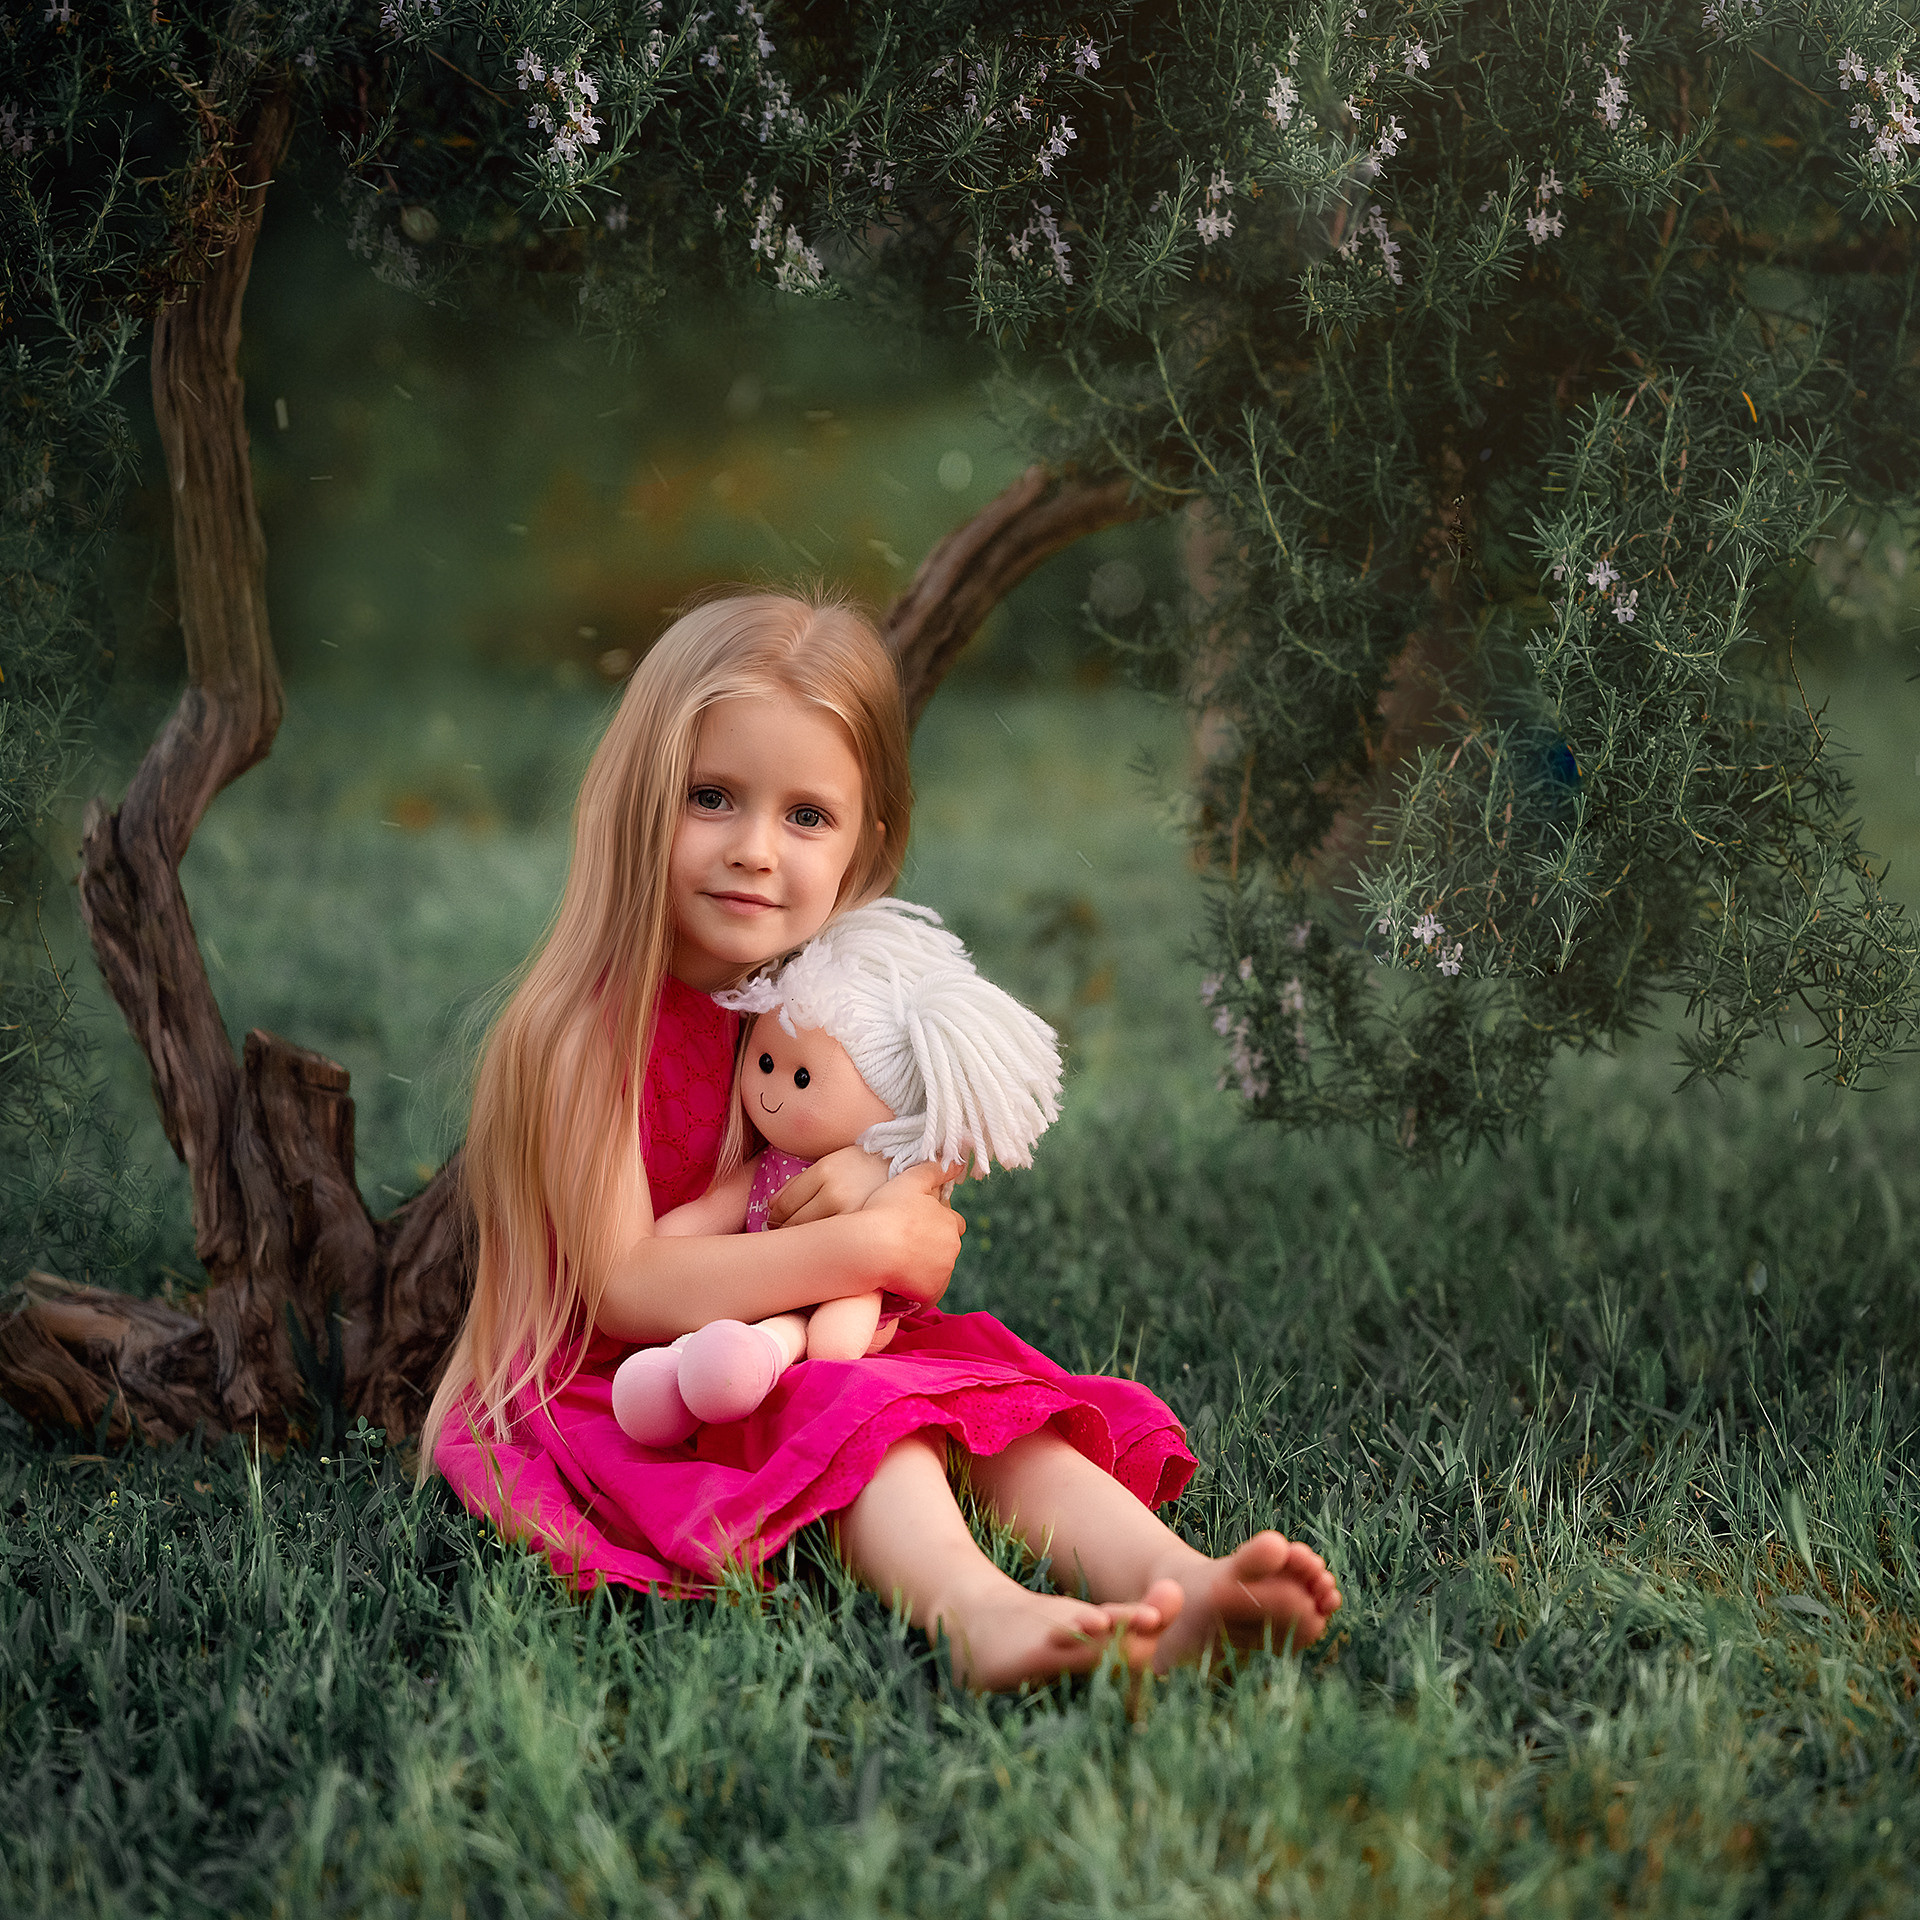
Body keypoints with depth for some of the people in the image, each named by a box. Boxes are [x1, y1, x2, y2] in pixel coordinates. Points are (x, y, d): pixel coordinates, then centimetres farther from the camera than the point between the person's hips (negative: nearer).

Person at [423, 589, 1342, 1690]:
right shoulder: (591, 1025, -16)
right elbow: (624, 1288, -22)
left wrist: (884, 1171, -13)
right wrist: (869, 1245, -23)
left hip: (824, 1355, 7)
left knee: (987, 1383, -17)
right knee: (841, 1406, -32)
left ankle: (1168, 1582, -39)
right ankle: (979, 1615, -57)